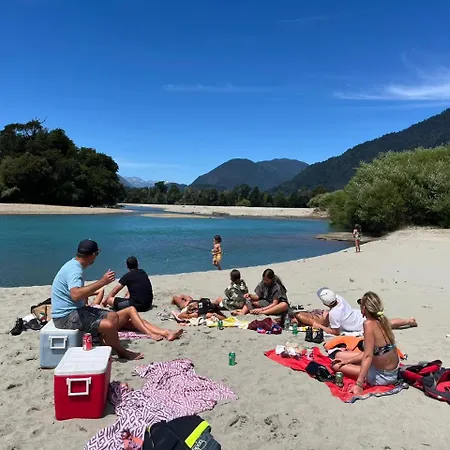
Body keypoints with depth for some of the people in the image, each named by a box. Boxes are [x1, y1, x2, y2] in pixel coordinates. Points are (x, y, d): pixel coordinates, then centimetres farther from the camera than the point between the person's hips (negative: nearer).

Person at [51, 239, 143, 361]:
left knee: (113, 316, 3)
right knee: (108, 325, -24)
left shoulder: (74, 265, 11)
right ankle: (122, 352, 1)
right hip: (66, 317, -11)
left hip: (77, 309, 11)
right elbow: (75, 295, -41)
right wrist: (101, 282, -39)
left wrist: (94, 292, 40)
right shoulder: (74, 270, -22)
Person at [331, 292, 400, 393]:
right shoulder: (383, 320, -5)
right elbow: (371, 352, 2)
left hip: (382, 377, -12)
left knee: (335, 365, -4)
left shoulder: (369, 324, -30)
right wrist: (348, 360, 6)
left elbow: (368, 356, -34)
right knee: (339, 355, 13)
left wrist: (359, 385, -33)